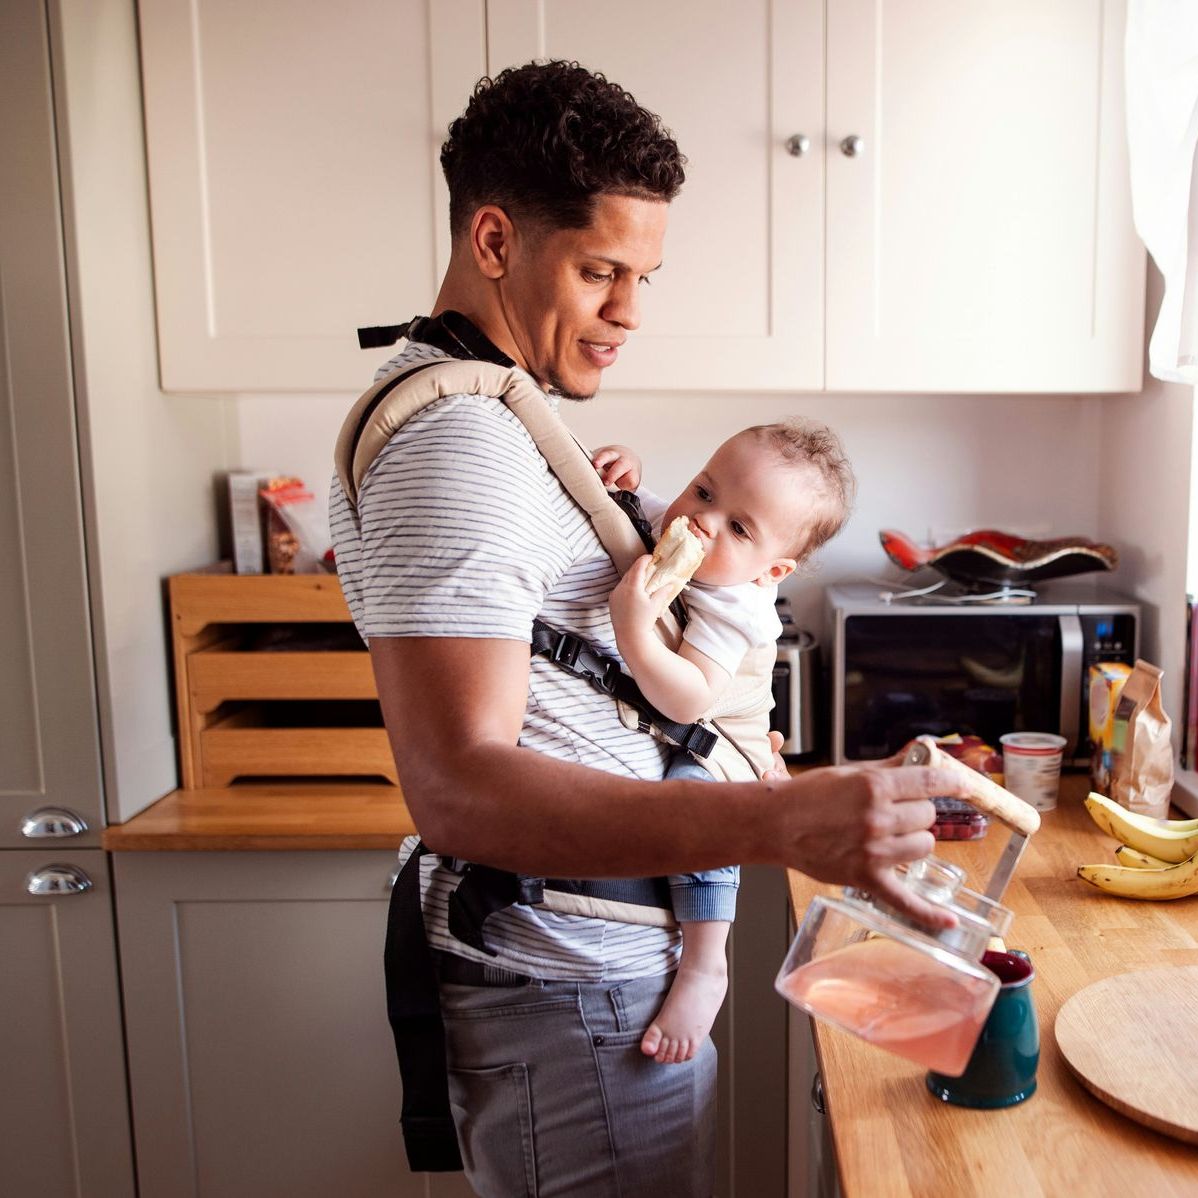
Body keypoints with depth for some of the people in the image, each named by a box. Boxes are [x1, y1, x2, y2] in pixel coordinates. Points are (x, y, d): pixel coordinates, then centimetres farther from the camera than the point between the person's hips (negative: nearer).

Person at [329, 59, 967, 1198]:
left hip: (584, 963, 10)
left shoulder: (490, 413, 13)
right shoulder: (456, 442, -22)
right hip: (571, 988, -10)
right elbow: (457, 787, -32)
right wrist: (780, 822, -41)